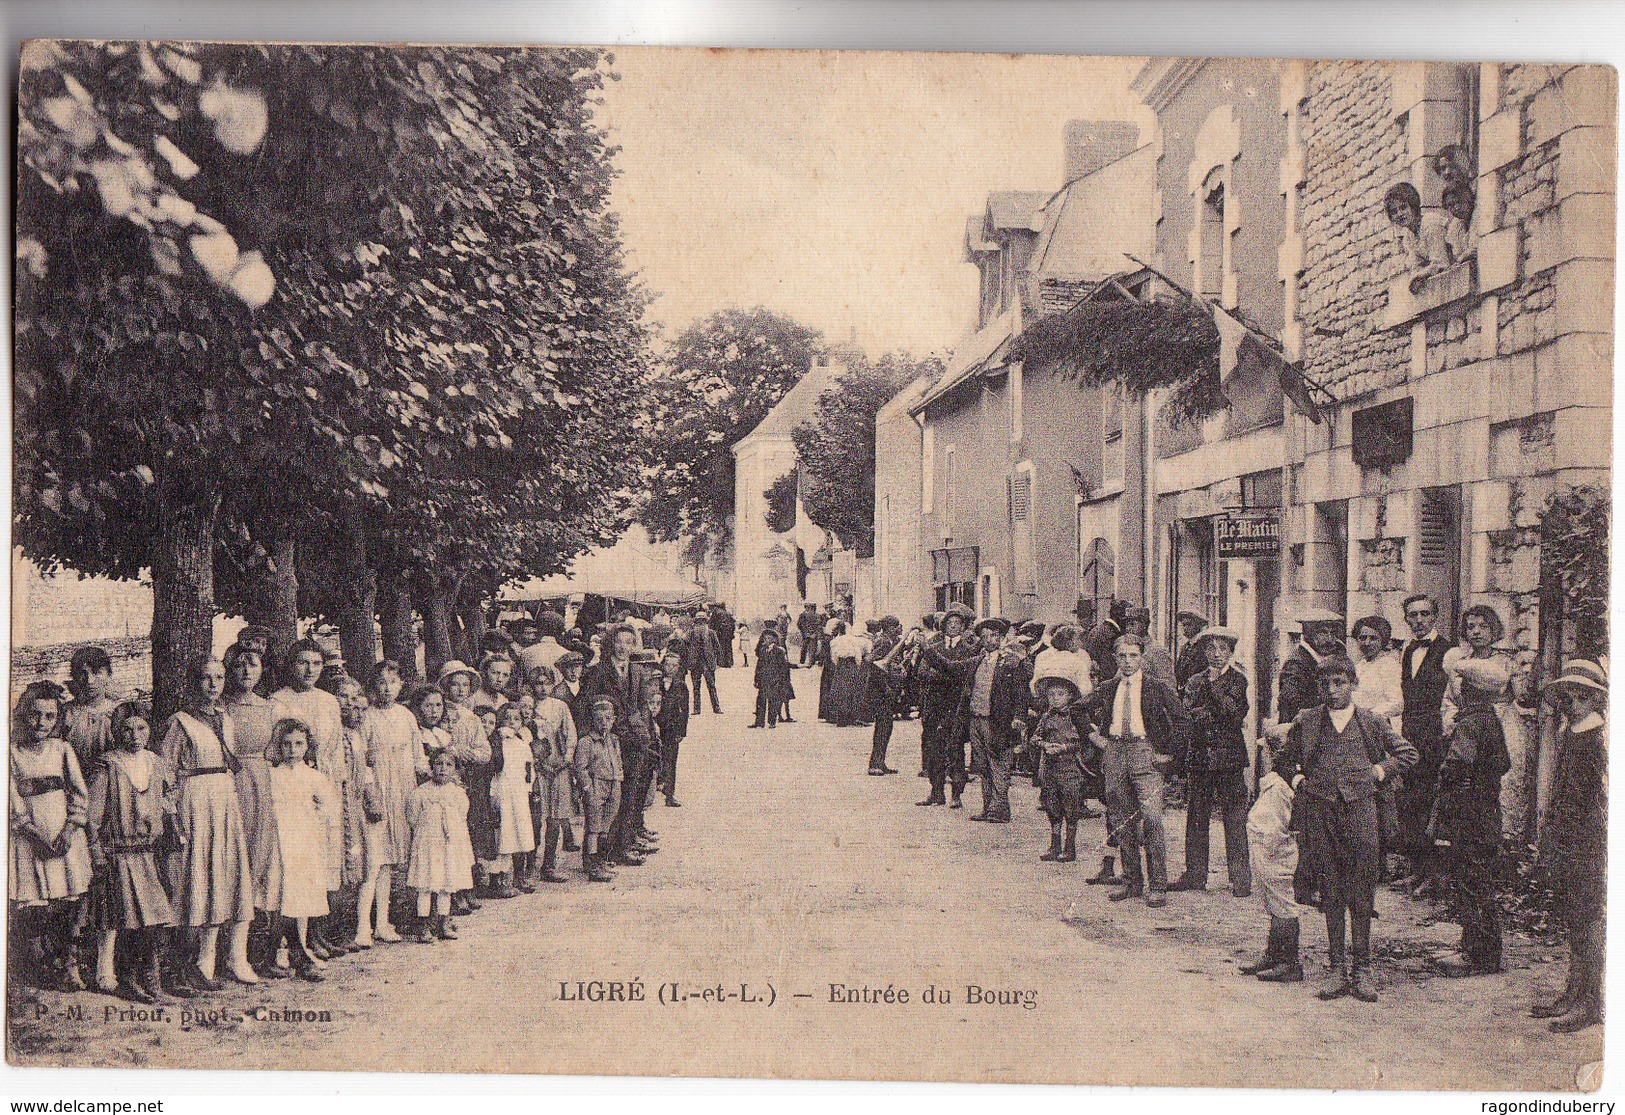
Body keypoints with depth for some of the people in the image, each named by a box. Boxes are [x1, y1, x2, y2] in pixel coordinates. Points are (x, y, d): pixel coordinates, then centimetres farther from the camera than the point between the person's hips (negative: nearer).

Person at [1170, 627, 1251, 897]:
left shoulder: (1238, 680, 1)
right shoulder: (1195, 682, 14)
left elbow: (1236, 713, -11)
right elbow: (1187, 712, 2)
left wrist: (1215, 685, -13)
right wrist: (1217, 712, -10)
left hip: (1230, 756, -4)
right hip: (1199, 756, 4)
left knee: (1235, 818, -3)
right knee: (1196, 816, 8)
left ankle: (1240, 877, 3)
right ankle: (1195, 874, 16)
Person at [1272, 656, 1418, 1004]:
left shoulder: (1372, 722, 9)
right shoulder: (1305, 722, 10)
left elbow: (1408, 754, 19)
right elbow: (1283, 760, 22)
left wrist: (1378, 772, 8)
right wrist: (1298, 781, 7)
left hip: (1359, 806, -1)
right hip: (1319, 809, 1)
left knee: (1361, 891, -3)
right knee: (1330, 890, 2)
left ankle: (1361, 968, 5)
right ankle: (1336, 967, 8)